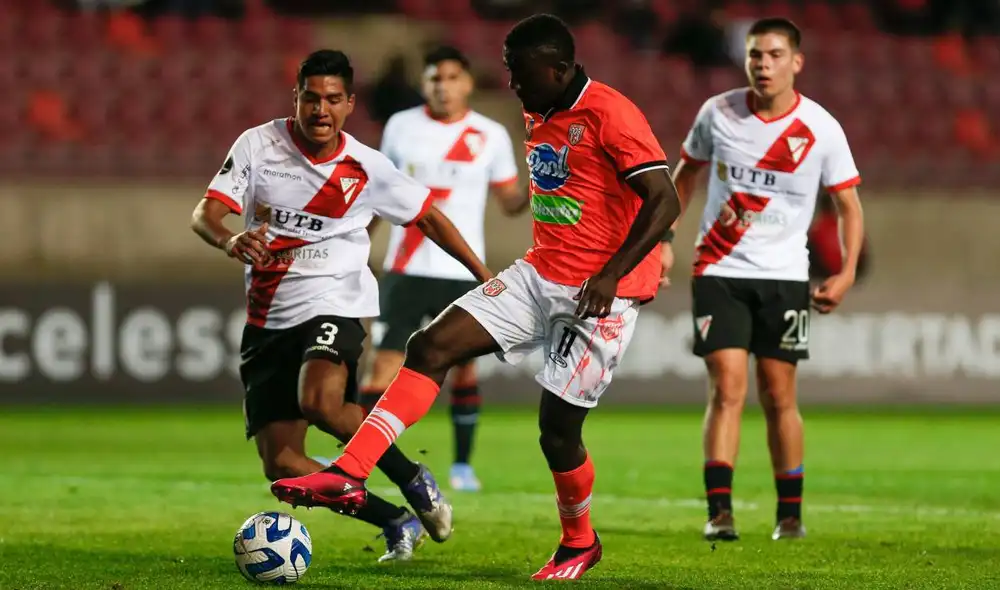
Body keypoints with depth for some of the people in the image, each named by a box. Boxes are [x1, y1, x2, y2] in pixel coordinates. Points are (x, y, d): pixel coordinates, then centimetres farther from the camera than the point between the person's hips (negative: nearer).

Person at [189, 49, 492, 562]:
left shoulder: (366, 169, -4)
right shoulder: (258, 145, -4)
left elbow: (429, 217, 10)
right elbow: (206, 212, -11)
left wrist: (484, 276, 8)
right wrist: (230, 240, -34)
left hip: (332, 304, -3)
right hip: (266, 321, 3)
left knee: (319, 402, -35)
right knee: (281, 466, -4)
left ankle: (414, 481, -10)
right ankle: (397, 524, 13)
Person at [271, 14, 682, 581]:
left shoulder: (610, 114, -16)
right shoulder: (539, 118, 11)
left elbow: (665, 202, -21)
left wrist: (610, 274, -25)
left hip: (603, 294, -8)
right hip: (541, 274, 8)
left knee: (558, 427, -5)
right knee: (431, 345, -7)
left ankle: (580, 543, 23)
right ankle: (348, 476, -12)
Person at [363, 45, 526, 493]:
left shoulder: (491, 136, 1)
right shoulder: (400, 127, 4)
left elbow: (510, 202, 5)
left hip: (463, 272, 0)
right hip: (407, 270, 0)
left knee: (464, 368, 4)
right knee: (384, 366, -7)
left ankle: (462, 464, 17)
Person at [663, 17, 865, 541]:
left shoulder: (821, 129, -6)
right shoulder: (718, 113, -2)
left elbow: (849, 206, 1)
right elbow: (685, 173, 15)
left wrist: (846, 273, -11)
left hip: (784, 276, 0)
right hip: (719, 271, 0)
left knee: (779, 397, 3)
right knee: (727, 388, -11)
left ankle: (790, 513, 16)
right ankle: (719, 512, -12)